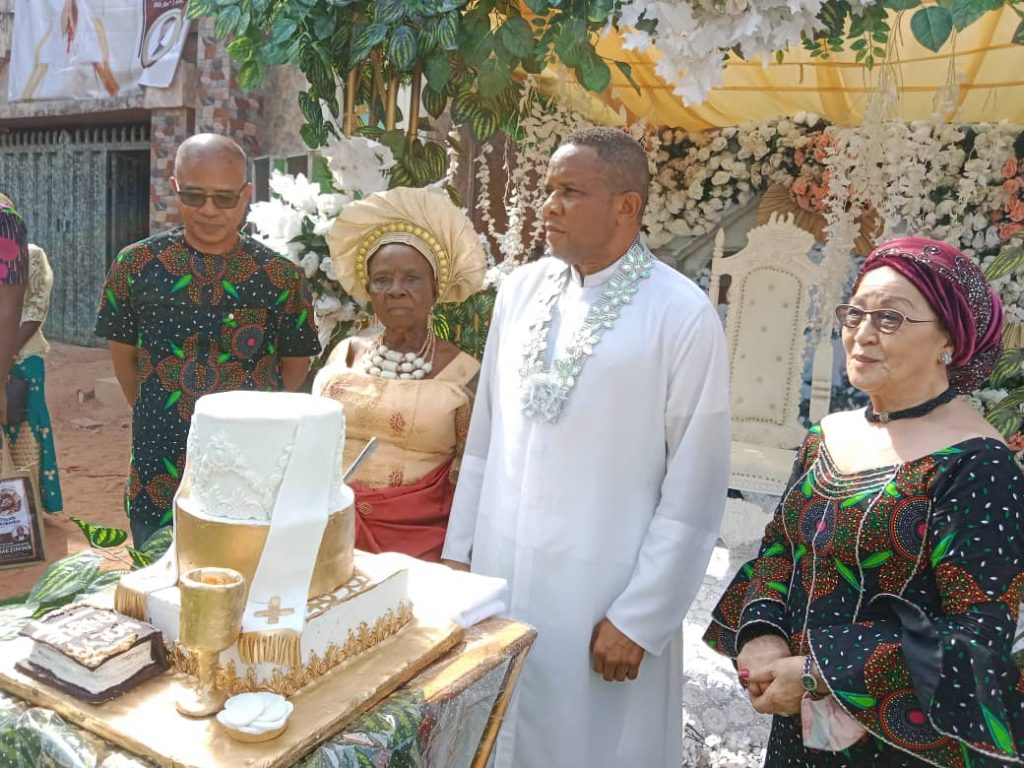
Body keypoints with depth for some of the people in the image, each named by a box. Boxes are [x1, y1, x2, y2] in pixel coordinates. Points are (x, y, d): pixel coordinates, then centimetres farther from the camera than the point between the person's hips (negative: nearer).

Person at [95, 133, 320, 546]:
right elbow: (123, 355, 10)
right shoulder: (136, 265, -1)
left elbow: (295, 365, 5)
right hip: (158, 478, 1)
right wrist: (160, 417, 12)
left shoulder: (281, 277, -5)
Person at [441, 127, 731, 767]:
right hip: (499, 574, 5)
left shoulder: (685, 316, -13)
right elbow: (485, 433, 9)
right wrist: (459, 548, 11)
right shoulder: (522, 289, 2)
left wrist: (639, 618, -10)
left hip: (603, 596, -4)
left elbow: (695, 488, -11)